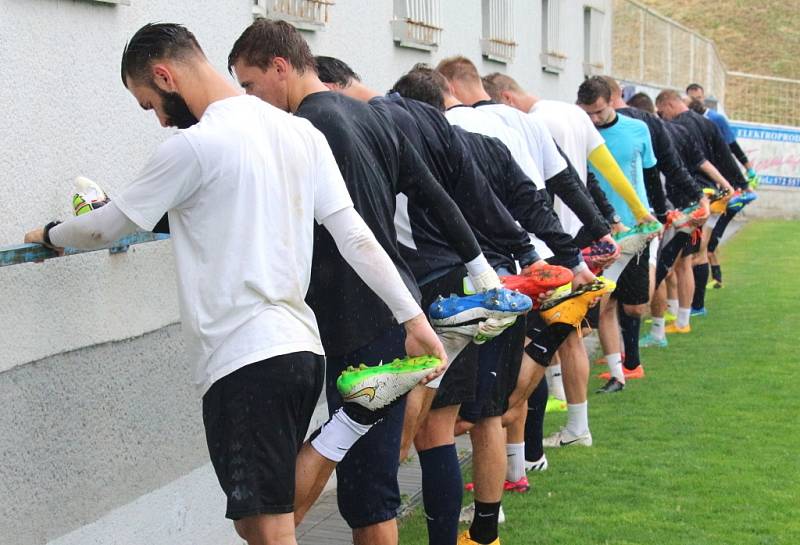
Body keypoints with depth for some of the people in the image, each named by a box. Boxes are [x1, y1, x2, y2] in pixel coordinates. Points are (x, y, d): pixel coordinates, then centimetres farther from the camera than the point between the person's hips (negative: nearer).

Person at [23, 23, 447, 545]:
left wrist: (49, 234, 22)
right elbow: (355, 235, 7)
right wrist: (412, 315, 6)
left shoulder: (194, 146, -10)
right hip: (304, 348, 8)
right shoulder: (302, 133, 11)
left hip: (244, 362, -8)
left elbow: (105, 228, 2)